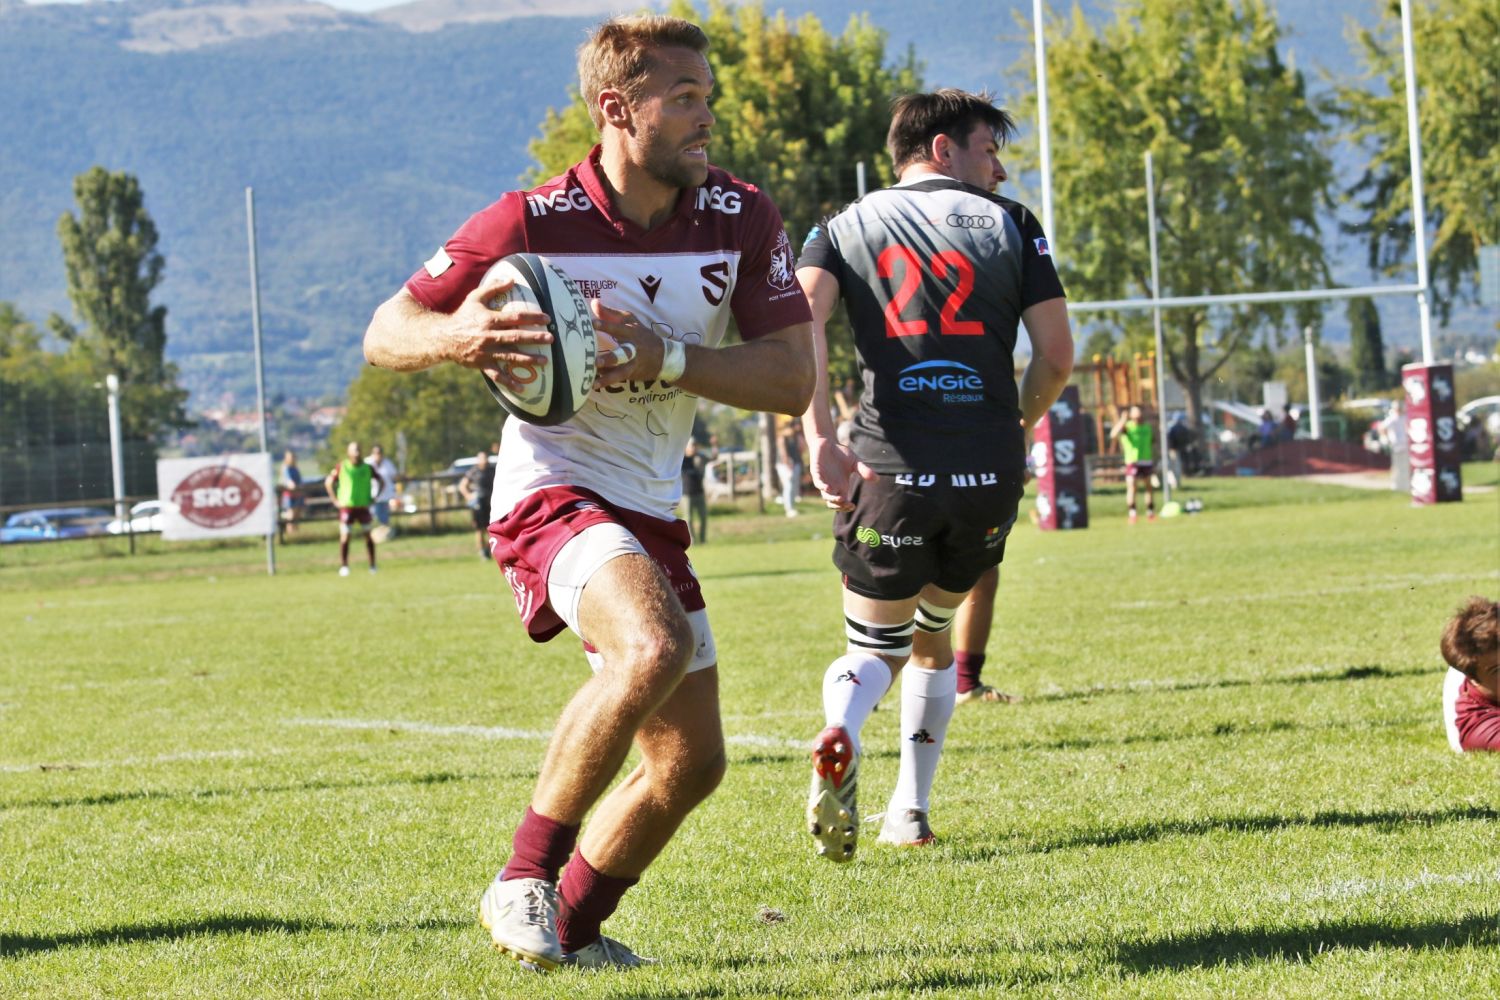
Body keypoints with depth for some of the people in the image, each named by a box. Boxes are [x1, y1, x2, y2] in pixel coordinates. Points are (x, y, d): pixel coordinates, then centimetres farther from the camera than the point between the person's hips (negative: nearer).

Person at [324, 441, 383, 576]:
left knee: (368, 535, 3)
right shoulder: (341, 468, -3)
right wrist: (335, 500, -2)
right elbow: (328, 483, 5)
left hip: (363, 506, 2)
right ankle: (344, 566, 0)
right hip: (346, 506, -2)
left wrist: (373, 498, 4)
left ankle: (373, 565, 12)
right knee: (345, 537, -5)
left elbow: (381, 481, 13)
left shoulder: (367, 468, 2)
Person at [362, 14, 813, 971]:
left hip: (651, 513, 7)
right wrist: (456, 338, -33)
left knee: (692, 760, 10)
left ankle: (569, 929, 31)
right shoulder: (532, 222, -15)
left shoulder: (743, 219, -5)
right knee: (654, 648, -34)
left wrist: (666, 357, -24)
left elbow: (792, 379, -9)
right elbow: (386, 334, -9)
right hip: (553, 491, -6)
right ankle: (524, 880, -21)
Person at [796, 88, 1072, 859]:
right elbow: (1056, 355, 5)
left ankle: (839, 739, -23)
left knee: (874, 647, 12)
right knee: (933, 633, 25)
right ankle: (910, 811, 21)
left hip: (890, 469, 0)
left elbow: (801, 319, -7)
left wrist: (820, 436, -12)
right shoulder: (1008, 223, 11)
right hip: (989, 476, 0)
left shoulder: (848, 227, 13)